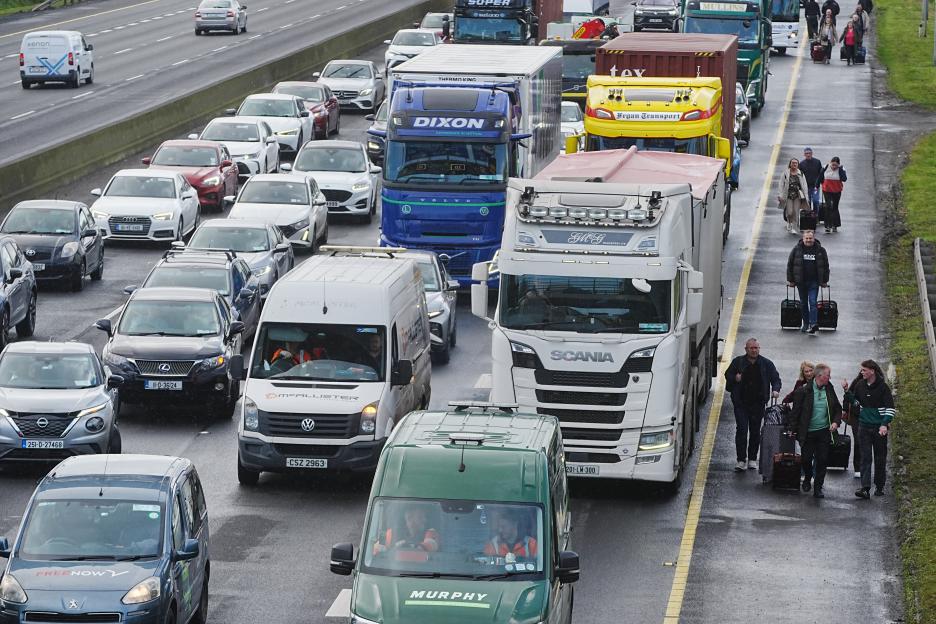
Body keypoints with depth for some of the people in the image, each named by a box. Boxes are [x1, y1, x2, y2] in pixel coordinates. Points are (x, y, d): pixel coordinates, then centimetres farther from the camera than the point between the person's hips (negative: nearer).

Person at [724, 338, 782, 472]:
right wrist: (735, 378, -9)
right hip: (741, 403, -1)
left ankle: (752, 459, 19)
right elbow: (727, 375, 13)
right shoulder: (738, 362, 3)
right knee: (741, 429, -9)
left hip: (758, 403, 1)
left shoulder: (766, 364, 4)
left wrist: (775, 390, -12)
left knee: (755, 431, 7)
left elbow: (776, 378, 8)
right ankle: (741, 459, -6)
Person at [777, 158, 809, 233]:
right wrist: (780, 195, -7)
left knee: (796, 213, -3)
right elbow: (781, 185, 0)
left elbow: (804, 186, 8)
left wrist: (805, 196, 1)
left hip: (797, 196, 1)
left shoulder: (801, 174, 7)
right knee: (789, 212, -7)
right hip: (788, 196, -1)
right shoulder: (785, 174, 1)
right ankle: (789, 222, 24)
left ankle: (794, 228, 7)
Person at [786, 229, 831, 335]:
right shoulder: (797, 249, -1)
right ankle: (806, 324, 21)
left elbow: (826, 266, 8)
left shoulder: (820, 250, 0)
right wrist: (790, 280, 2)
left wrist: (825, 281, 7)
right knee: (803, 303, 10)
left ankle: (813, 324, -15)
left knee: (813, 302, -11)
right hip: (801, 282, 2)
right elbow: (790, 265, 4)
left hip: (814, 282, -2)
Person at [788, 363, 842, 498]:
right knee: (806, 458, 7)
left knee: (822, 460, -1)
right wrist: (793, 430, -6)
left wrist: (836, 422, -4)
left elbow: (837, 409, 14)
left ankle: (818, 488, 9)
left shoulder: (829, 390, 4)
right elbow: (795, 411, -5)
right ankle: (807, 479, 36)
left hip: (824, 431, 3)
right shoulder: (804, 391, -10)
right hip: (808, 432, -3)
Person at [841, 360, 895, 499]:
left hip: (879, 428, -3)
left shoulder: (883, 387, -8)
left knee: (880, 458, 7)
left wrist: (885, 424, -18)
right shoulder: (860, 385, 5)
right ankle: (865, 488, -13)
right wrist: (847, 391, 3)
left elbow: (890, 407, -8)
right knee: (865, 457, -5)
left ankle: (879, 486, 19)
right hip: (864, 426, 3)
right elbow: (855, 401, 18)